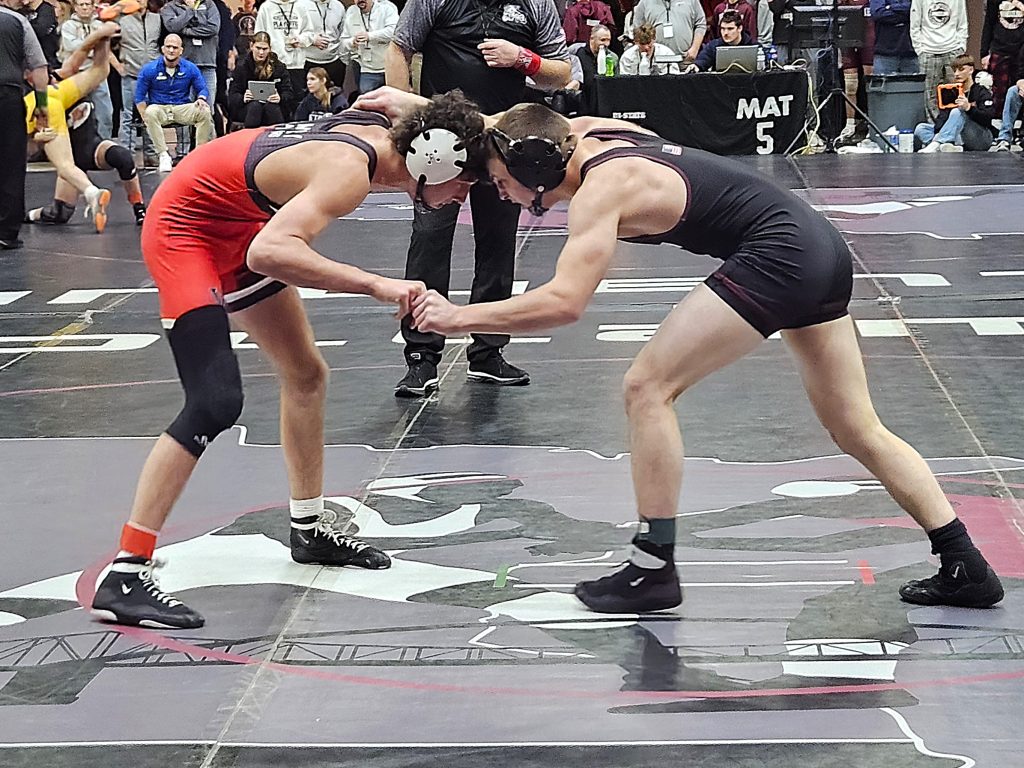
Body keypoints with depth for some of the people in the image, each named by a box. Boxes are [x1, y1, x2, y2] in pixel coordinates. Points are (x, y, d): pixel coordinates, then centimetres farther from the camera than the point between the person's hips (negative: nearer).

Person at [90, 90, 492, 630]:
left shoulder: (381, 130, -6)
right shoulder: (349, 172, -32)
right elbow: (269, 253, -47)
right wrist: (375, 285, -49)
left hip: (236, 227, 10)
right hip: (185, 227, -10)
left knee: (306, 375, 17)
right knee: (216, 403, -22)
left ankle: (310, 529, 35)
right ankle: (125, 577, -21)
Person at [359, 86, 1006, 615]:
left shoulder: (602, 188, -16)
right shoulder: (588, 129, 8)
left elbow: (564, 302, -27)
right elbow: (507, 128, 26)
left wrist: (459, 317, -20)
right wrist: (416, 105, 20)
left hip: (777, 256, -10)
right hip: (821, 248, 10)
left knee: (648, 387, -6)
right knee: (857, 430, 15)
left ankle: (654, 570, -1)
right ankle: (966, 570, 16)